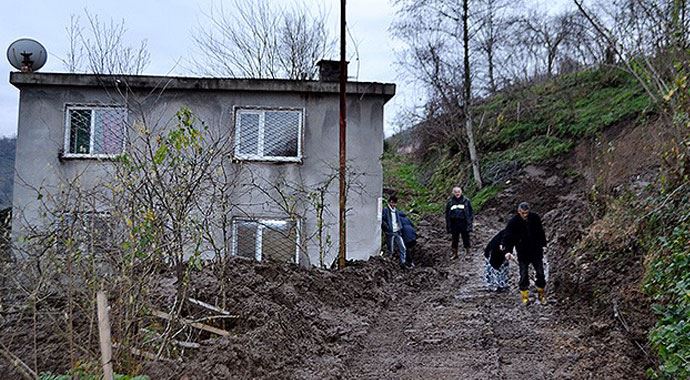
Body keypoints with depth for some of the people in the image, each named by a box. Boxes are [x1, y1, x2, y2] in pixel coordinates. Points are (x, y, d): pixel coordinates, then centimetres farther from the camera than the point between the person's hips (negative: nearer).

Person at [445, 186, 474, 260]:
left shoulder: (466, 201, -4)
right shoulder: (450, 202, 0)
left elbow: (470, 213, -1)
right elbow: (447, 215, 5)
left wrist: (469, 224, -8)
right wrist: (448, 226, 2)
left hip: (464, 223, -2)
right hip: (454, 223, 2)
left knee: (466, 238, 8)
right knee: (455, 239, 12)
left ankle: (467, 253, 25)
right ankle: (454, 253, 28)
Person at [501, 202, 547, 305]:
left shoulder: (535, 218, -6)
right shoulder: (513, 222, -14)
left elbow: (541, 232, 9)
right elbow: (508, 237, -15)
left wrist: (542, 244, 12)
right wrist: (507, 250, -26)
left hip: (536, 251, 2)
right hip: (522, 253, -2)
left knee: (540, 273, 6)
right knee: (524, 275, 1)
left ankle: (541, 293, 25)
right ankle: (525, 295, 14)